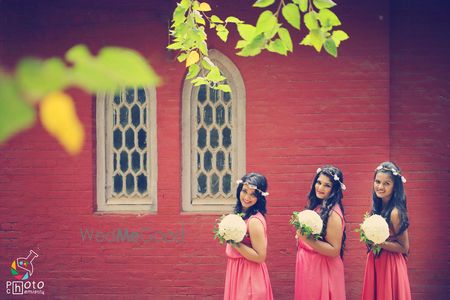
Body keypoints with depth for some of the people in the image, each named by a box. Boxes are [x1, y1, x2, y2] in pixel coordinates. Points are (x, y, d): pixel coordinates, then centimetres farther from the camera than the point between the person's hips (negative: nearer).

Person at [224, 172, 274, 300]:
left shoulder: (255, 221, -22)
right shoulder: (241, 214, 4)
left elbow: (260, 257, -23)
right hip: (239, 273, 8)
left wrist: (235, 243, -25)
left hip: (249, 276, -8)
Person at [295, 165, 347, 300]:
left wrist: (308, 240, -27)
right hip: (307, 267, 8)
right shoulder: (316, 206, 5)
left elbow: (334, 250, -22)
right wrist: (301, 235, 3)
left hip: (322, 271, -8)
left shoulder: (333, 213, -19)